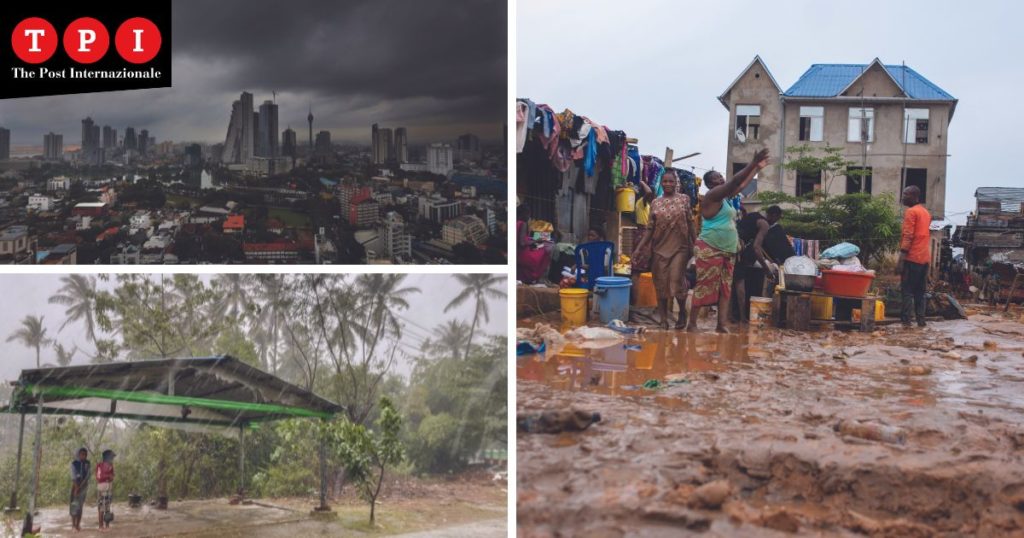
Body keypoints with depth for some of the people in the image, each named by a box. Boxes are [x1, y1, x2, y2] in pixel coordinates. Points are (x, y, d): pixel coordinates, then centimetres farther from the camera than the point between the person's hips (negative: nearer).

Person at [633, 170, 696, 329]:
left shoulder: (684, 199, 3)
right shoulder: (655, 203, 7)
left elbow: (690, 224, 4)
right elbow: (651, 228, 6)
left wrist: (693, 245, 0)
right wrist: (639, 247, -1)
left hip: (679, 247, -2)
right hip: (659, 248, 2)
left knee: (677, 281, -7)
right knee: (661, 283, 4)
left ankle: (682, 312, 16)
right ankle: (663, 318, 14)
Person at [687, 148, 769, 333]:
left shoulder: (725, 196, 16)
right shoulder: (713, 195, -10)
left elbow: (742, 184, 28)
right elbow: (735, 181, -19)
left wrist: (757, 168, 27)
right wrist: (753, 163, -21)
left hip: (727, 251, 9)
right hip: (709, 250, -9)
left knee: (725, 288, 4)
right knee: (704, 287, -9)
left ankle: (721, 325, 3)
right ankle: (691, 324, -5)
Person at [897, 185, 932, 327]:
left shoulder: (911, 212, -8)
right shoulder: (926, 212, 20)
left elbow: (908, 236, -15)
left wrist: (900, 259, -17)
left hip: (912, 257, -8)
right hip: (925, 257, 8)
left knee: (907, 290, -7)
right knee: (920, 291, 11)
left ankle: (906, 320, -12)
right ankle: (921, 320, 8)